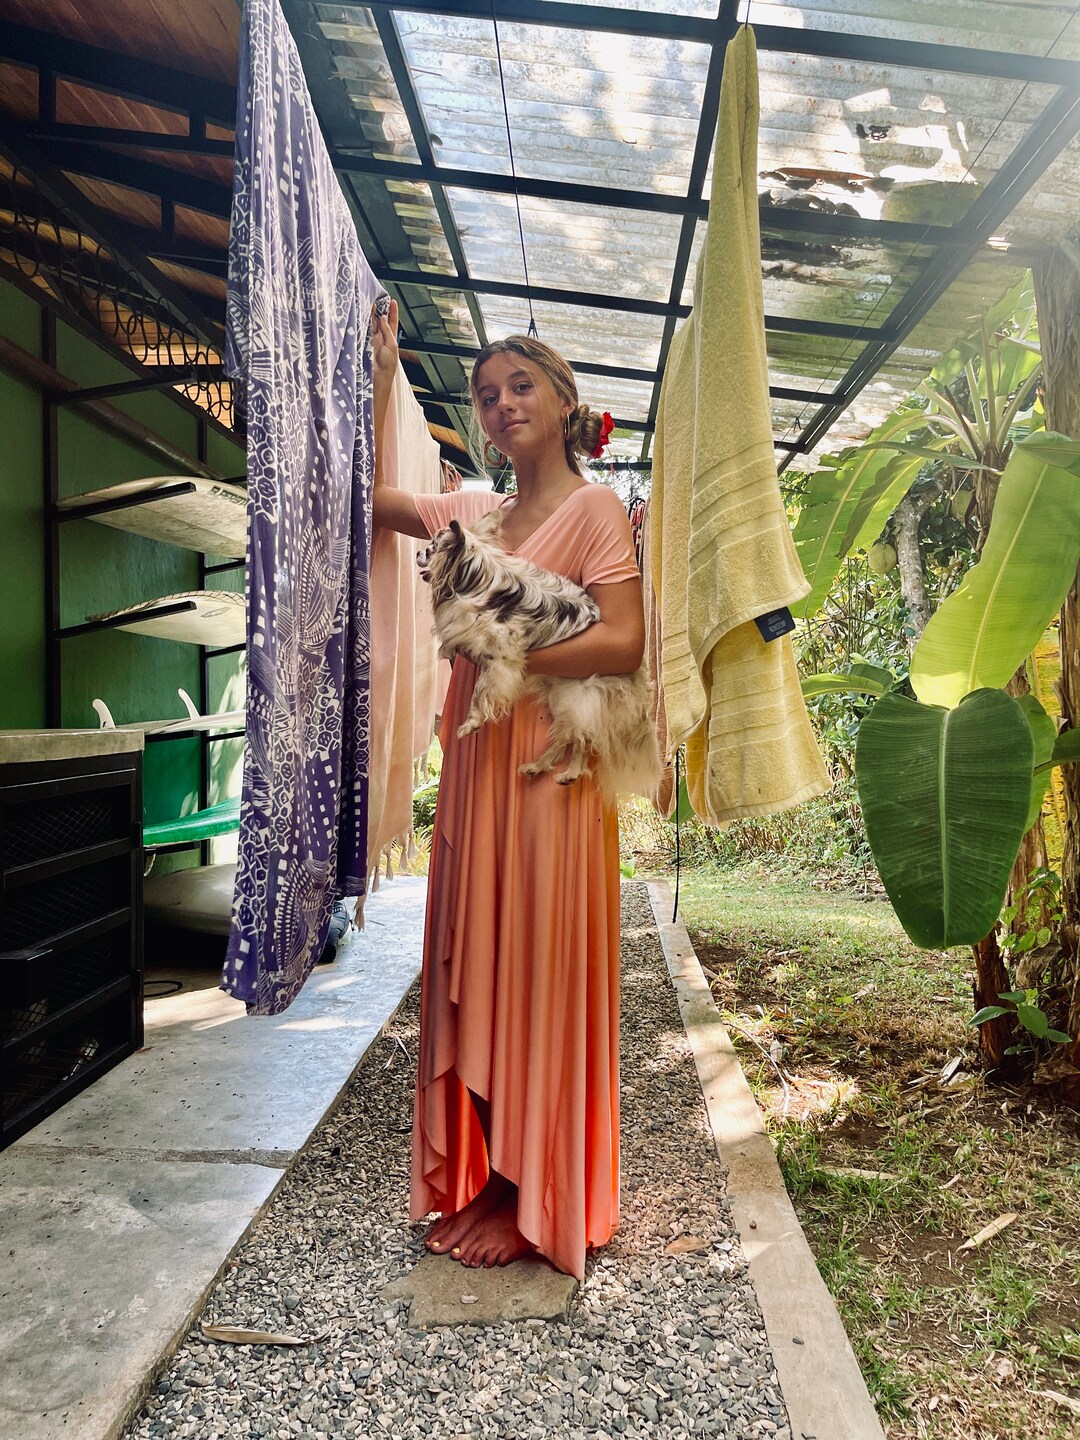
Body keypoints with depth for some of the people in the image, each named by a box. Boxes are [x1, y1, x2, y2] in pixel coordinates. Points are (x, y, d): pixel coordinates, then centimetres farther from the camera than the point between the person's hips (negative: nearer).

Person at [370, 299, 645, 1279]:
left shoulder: (594, 508, -4)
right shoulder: (478, 513, 15)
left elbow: (623, 643, -15)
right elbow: (373, 498, 25)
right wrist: (383, 380, 23)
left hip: (550, 771, -7)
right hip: (475, 765, 7)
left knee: (540, 981, 1)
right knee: (475, 975, 11)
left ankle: (541, 1203, 18)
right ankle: (483, 1178, 28)